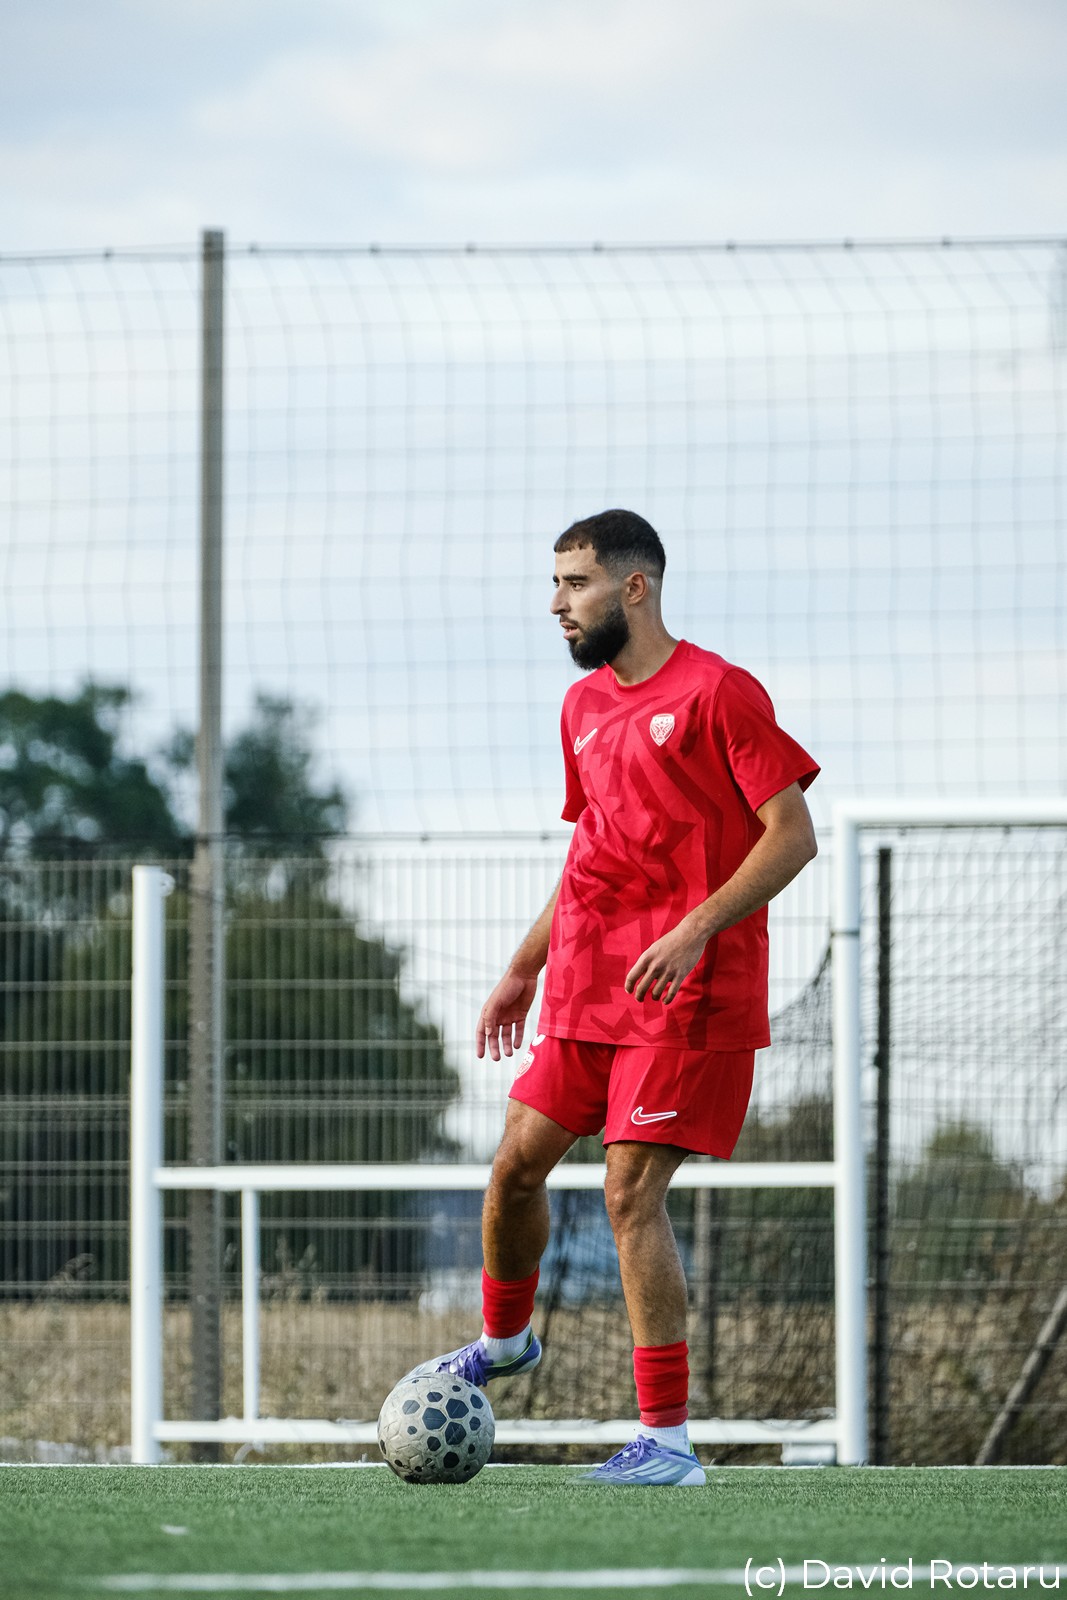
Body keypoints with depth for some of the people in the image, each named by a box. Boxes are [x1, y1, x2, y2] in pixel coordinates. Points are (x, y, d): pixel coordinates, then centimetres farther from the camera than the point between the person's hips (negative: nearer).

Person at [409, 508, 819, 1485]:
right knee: (519, 1160, 9)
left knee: (632, 1192, -12)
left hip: (686, 992, -7)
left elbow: (792, 836, -12)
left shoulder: (717, 692, -9)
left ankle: (667, 1441, -9)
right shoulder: (584, 707, 15)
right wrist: (525, 967, 22)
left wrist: (694, 929, -22)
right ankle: (505, 1340, 37)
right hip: (587, 984, 7)